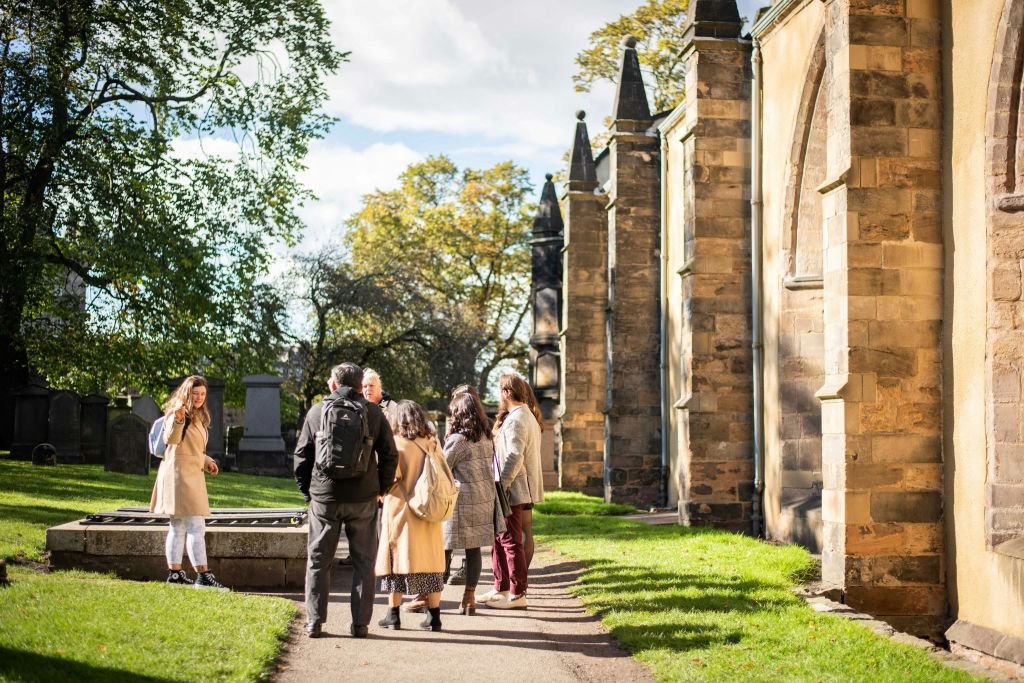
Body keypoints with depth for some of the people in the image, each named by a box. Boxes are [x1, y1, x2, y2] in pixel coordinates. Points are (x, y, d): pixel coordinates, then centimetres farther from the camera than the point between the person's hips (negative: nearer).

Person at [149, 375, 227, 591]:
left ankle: (175, 573, 18)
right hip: (179, 474, -10)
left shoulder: (198, 417, 18)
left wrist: (207, 461, 17)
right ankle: (203, 575, -15)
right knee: (196, 526, -13)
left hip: (192, 475, 10)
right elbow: (171, 439, -28)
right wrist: (177, 420, -45)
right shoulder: (179, 412, -10)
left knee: (179, 527, 13)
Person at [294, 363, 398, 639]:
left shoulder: (317, 412, 2)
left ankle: (314, 622, 9)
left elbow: (301, 455, 4)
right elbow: (390, 455, 0)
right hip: (363, 497, 0)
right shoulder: (373, 412, 0)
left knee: (318, 560, 10)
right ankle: (360, 623, 7)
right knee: (363, 561, 8)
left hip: (324, 496, 0)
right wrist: (381, 487, 12)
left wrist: (306, 490, 14)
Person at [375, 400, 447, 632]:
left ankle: (394, 615, 11)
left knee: (397, 558, 7)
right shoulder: (432, 443, 2)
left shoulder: (396, 442, -9)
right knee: (429, 561, 8)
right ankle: (434, 616, 9)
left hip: (400, 509, -3)